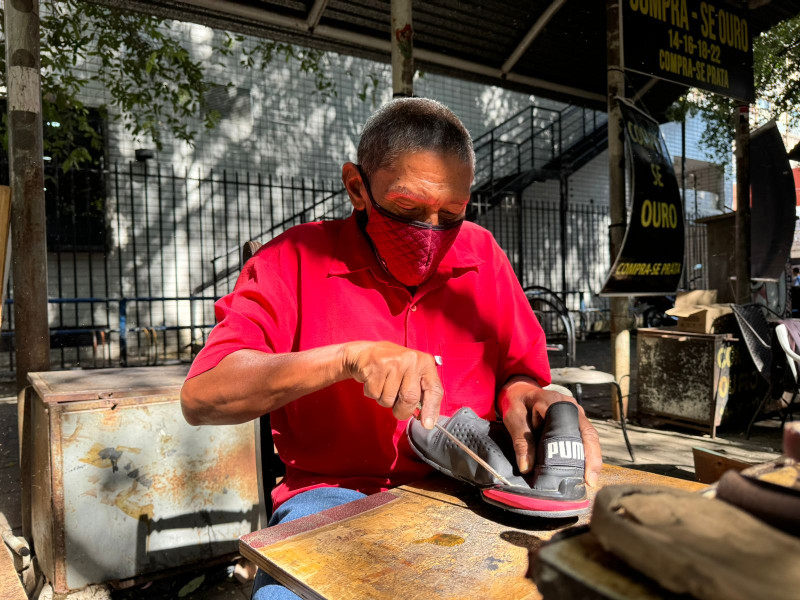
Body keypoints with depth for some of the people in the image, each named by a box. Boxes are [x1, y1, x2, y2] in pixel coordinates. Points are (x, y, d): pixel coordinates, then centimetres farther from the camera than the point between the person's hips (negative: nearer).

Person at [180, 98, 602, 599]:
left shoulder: (482, 254, 6)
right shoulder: (297, 259, -4)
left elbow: (521, 369, 11)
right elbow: (200, 397, -13)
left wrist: (521, 393, -14)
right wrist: (348, 358, -25)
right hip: (334, 492, -3)